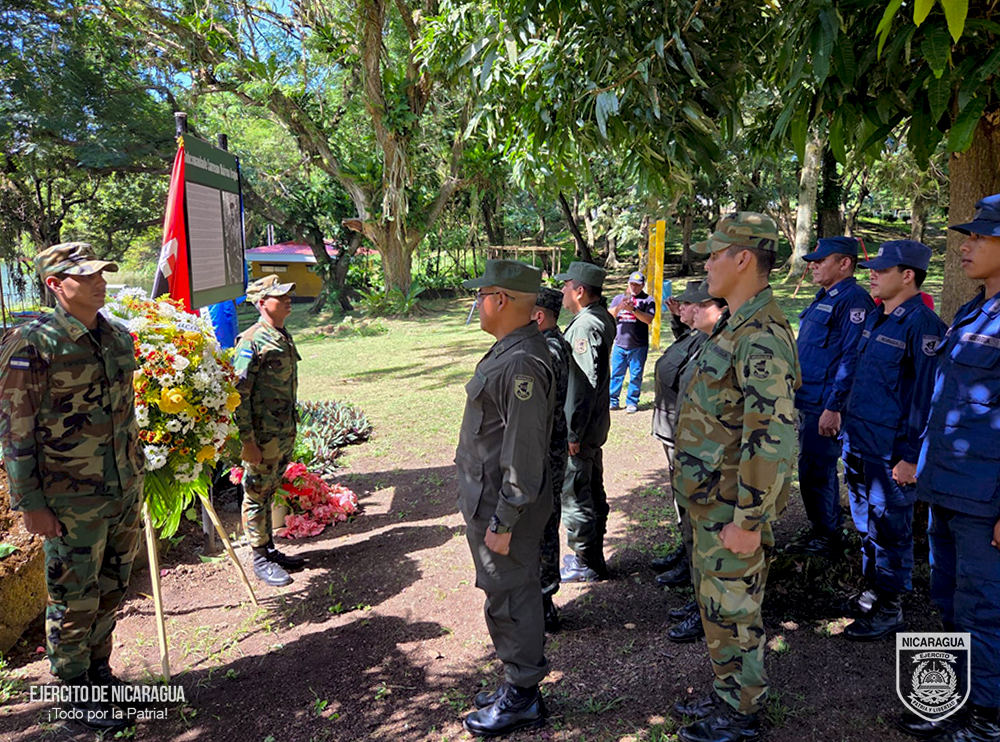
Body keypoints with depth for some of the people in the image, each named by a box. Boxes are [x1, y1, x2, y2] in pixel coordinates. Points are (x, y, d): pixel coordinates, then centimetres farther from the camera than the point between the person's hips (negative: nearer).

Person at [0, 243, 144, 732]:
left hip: (125, 490, 6)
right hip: (72, 500, -6)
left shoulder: (118, 338, 6)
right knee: (74, 599, 9)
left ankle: (98, 669, 38)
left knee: (112, 589, 18)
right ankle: (76, 689, 28)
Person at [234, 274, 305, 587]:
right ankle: (260, 560, 17)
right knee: (257, 496, 6)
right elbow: (239, 394, -18)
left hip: (285, 433, 8)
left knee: (268, 493, 19)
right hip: (262, 436, -8)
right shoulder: (251, 341, -16)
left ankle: (270, 550, 30)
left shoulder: (284, 336, 11)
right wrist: (247, 441, -20)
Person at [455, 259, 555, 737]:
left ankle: (522, 700, 23)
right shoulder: (508, 350, 10)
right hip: (489, 495, 10)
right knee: (511, 594, 20)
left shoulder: (522, 363, -24)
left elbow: (523, 452, -25)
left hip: (504, 504, -10)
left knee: (511, 598, 5)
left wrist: (503, 521, -21)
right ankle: (519, 683, 37)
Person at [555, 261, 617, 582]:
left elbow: (584, 384, -25)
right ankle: (593, 555, 33)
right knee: (593, 491, 19)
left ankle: (587, 564, 14)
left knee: (575, 495, 2)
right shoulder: (602, 318, 10)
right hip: (595, 424, 10)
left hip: (580, 427, -10)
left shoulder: (585, 326, -21)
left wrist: (573, 433, -22)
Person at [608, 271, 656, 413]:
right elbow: (609, 315, 1)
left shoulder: (648, 300, 3)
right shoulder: (618, 298, 13)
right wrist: (620, 306, -17)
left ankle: (632, 402, 12)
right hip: (619, 344, 3)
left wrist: (633, 309, -22)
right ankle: (612, 401, 15)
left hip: (638, 346, -2)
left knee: (635, 375, 2)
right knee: (616, 374, 6)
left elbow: (648, 319, -11)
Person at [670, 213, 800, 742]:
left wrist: (748, 521, -24)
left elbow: (773, 436, -28)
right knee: (716, 603, 21)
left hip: (733, 508, -10)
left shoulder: (762, 336, -23)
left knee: (734, 610, 7)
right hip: (712, 500, 10)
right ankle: (728, 694, 39)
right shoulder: (734, 327, 10)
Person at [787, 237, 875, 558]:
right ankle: (828, 531, 30)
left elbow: (852, 359, -21)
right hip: (809, 400, 10)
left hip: (825, 405, -10)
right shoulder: (824, 298, 16)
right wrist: (797, 396, 21)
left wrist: (833, 407, -24)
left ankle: (826, 539, 12)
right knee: (819, 471, 17)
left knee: (814, 472, -2)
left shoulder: (853, 300, -15)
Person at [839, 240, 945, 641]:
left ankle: (889, 608, 19)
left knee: (889, 531, 5)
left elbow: (925, 396, -18)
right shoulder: (876, 318, 11)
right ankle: (873, 590, 35)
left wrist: (911, 457, -18)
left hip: (891, 451, -9)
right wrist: (846, 422, 19)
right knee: (867, 523, 19)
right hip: (859, 443, 9)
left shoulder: (921, 324, -16)